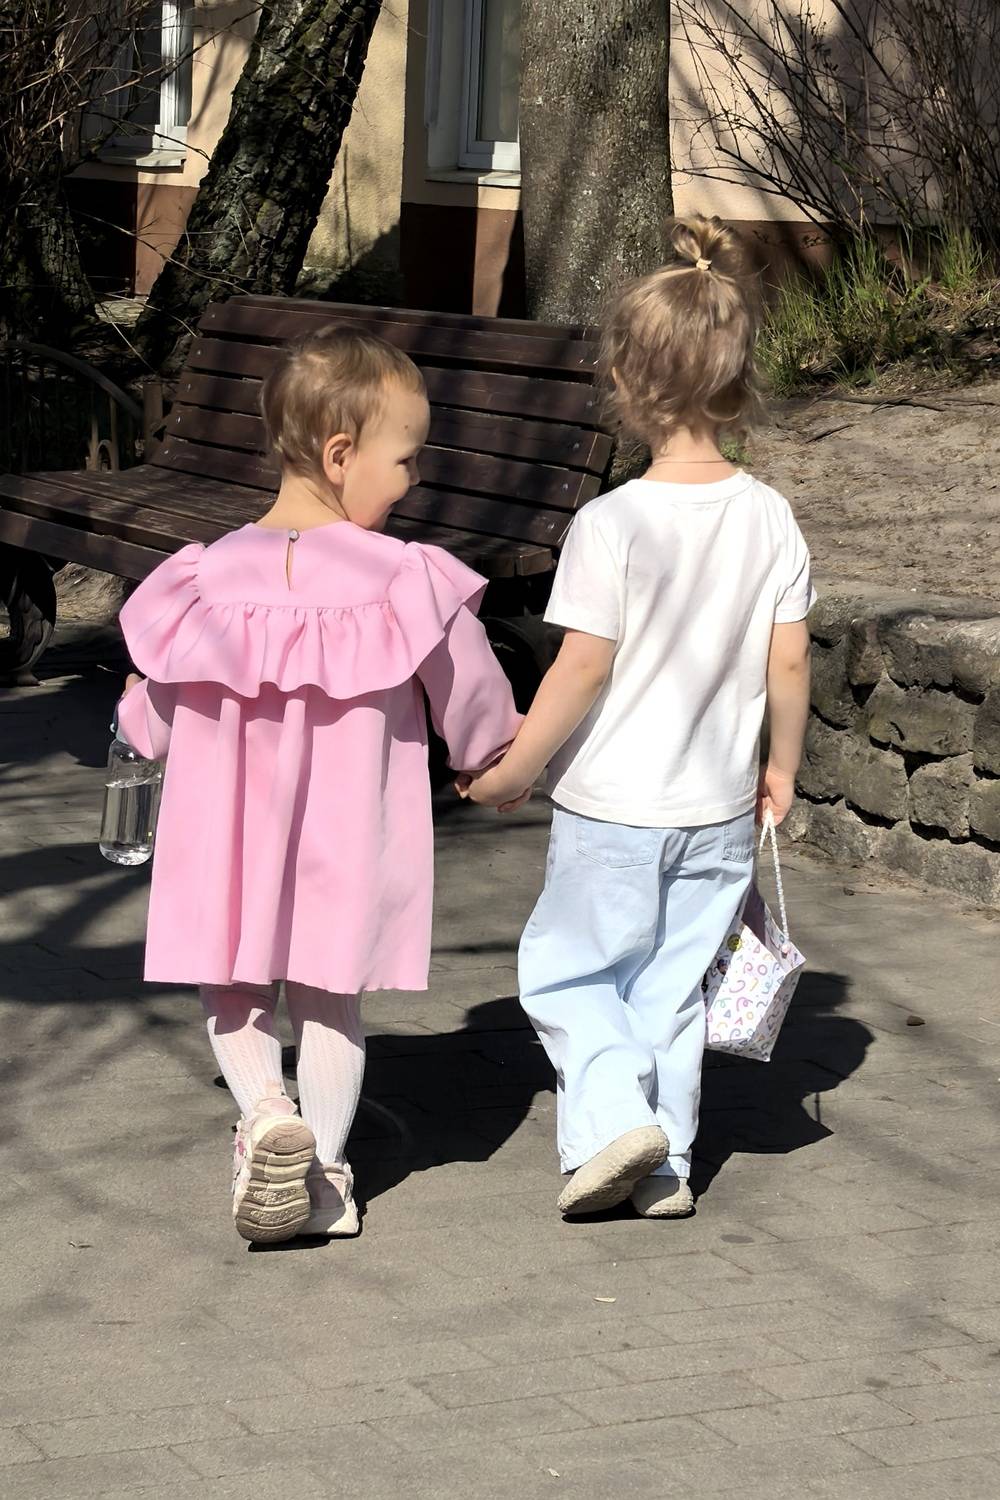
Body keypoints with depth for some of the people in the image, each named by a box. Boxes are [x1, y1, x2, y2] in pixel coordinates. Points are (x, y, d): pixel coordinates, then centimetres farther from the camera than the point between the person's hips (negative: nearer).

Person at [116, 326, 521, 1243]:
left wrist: (142, 726, 26)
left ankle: (263, 1110, -8)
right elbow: (472, 700, -1)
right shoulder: (405, 582, -15)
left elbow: (151, 721, 1)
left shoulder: (212, 576, -9)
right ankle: (324, 1173, 23)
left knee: (232, 991, 17)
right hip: (348, 842, -1)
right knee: (332, 1000, 17)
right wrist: (494, 751, 21)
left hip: (229, 838, 1)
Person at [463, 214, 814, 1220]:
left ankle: (615, 1111, -4)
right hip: (720, 807, 5)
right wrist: (782, 764, 15)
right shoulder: (769, 519, -4)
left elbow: (583, 668, -18)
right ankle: (666, 1163, 20)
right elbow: (789, 660, 0)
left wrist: (511, 770, -7)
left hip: (613, 805, -5)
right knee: (672, 984, 16)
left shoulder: (612, 523, -18)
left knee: (564, 969, 12)